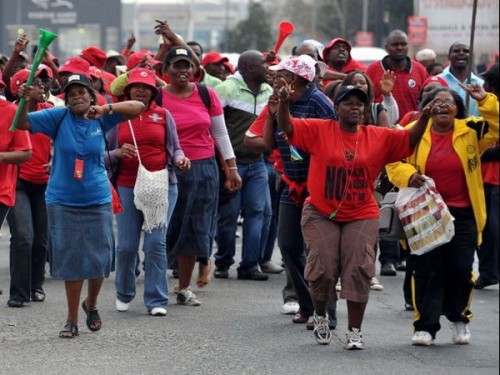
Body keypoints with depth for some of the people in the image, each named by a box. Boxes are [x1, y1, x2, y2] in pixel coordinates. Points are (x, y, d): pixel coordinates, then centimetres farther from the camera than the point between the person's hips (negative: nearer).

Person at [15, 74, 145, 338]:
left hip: (97, 200, 1)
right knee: (70, 261, 1)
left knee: (99, 259, 4)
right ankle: (72, 320, 11)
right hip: (63, 201, -1)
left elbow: (138, 108, -7)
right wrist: (23, 101, -26)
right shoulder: (59, 117, -3)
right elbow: (23, 124, -6)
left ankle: (91, 305, 32)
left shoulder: (101, 119, -1)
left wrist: (106, 108, -23)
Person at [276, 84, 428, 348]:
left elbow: (409, 140, 3)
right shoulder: (319, 130, -2)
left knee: (358, 271, -7)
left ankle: (354, 332, 0)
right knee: (323, 268, -2)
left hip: (361, 216, 1)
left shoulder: (379, 137, 3)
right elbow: (287, 127, -8)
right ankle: (320, 316, 28)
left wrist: (424, 118, -14)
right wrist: (284, 102, -27)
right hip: (321, 214, -1)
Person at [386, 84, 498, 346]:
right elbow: (394, 161, 2)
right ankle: (425, 326, 6)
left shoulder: (471, 131, 2)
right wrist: (408, 175, -18)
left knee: (461, 270, 4)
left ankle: (458, 317, 27)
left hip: (462, 214, 1)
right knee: (427, 270, 0)